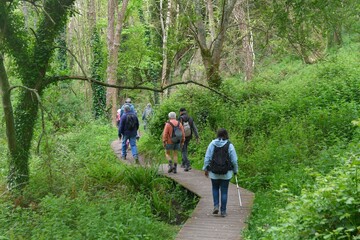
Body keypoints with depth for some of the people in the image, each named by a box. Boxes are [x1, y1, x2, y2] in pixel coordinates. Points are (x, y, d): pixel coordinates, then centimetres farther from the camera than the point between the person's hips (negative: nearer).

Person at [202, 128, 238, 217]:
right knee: (224, 191, 8)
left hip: (214, 172, 1)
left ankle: (216, 206, 5)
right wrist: (235, 170, 10)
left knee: (215, 189, 20)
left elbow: (207, 157, -2)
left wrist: (206, 168, 9)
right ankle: (223, 211, 11)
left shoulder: (212, 144, -5)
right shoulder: (229, 145, -8)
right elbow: (234, 160, -4)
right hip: (226, 173, -1)